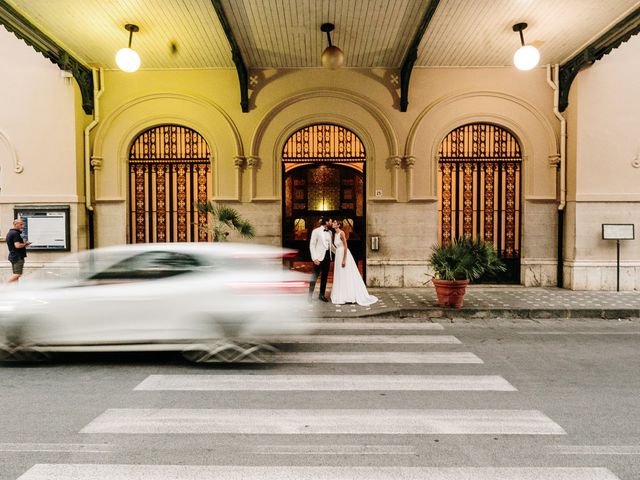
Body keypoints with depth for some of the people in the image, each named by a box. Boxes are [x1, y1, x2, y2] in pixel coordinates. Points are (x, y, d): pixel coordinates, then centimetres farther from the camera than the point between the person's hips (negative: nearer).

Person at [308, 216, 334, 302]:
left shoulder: (329, 232, 13)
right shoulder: (316, 231, -5)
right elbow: (312, 245, -8)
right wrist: (314, 258, -15)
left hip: (327, 256, 6)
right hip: (319, 256, -6)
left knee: (325, 276, 10)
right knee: (314, 276, -4)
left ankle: (322, 295, 20)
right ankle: (310, 296, 2)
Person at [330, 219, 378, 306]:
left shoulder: (341, 233, -14)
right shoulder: (335, 234, 12)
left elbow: (345, 247, -17)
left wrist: (344, 260, -21)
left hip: (344, 255, -9)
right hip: (338, 255, 9)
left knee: (346, 276, -4)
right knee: (340, 277, 11)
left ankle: (349, 297, 1)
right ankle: (342, 297, 17)